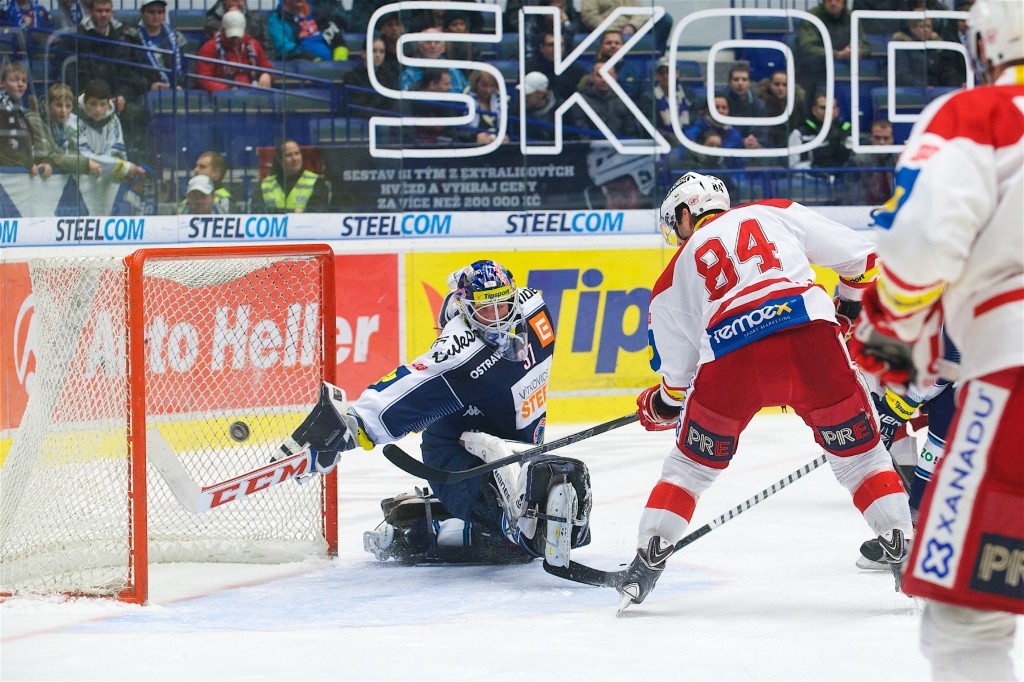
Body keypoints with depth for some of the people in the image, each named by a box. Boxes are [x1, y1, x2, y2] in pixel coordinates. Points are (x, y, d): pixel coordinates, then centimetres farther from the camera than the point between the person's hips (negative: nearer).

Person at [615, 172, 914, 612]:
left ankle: (646, 565, 19)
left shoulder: (675, 275, 27)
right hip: (810, 332, 0)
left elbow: (677, 372, 27)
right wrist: (850, 310, 36)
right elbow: (858, 256, 19)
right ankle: (904, 556, 9)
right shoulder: (774, 213, 26)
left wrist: (660, 406, 48)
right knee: (859, 452, 16)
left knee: (691, 463, 21)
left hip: (730, 358, 0)